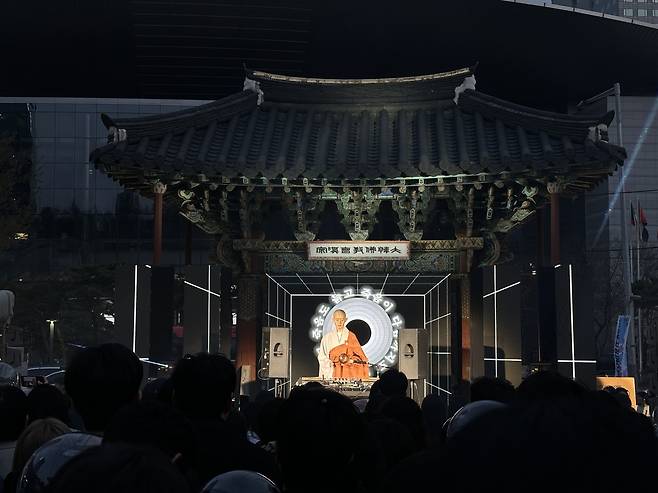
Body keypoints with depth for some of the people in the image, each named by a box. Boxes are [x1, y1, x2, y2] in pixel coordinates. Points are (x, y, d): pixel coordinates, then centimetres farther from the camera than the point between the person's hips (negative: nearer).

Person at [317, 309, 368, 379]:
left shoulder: (351, 336, 6)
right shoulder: (327, 337, 8)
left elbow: (360, 356, 4)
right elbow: (322, 357, 6)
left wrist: (351, 360, -14)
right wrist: (330, 362, -13)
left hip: (348, 373, 0)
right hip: (331, 373, 1)